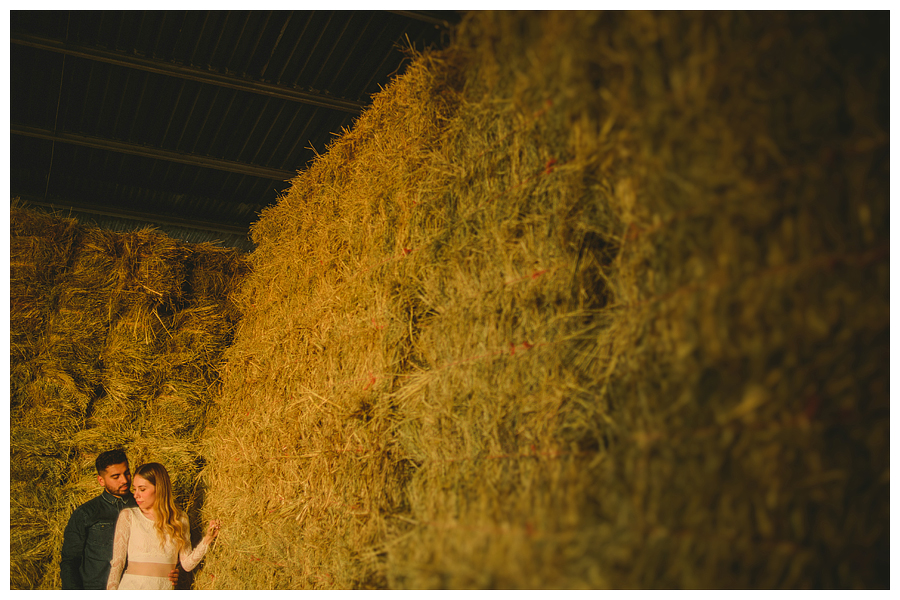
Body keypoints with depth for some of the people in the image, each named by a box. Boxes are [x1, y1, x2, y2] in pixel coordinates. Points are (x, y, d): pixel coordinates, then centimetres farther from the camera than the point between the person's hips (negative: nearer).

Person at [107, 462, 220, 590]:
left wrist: (207, 539, -6)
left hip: (165, 589, 1)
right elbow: (117, 563, 3)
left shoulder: (180, 519, 6)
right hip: (131, 588, -1)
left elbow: (187, 564, 4)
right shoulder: (128, 516, 1)